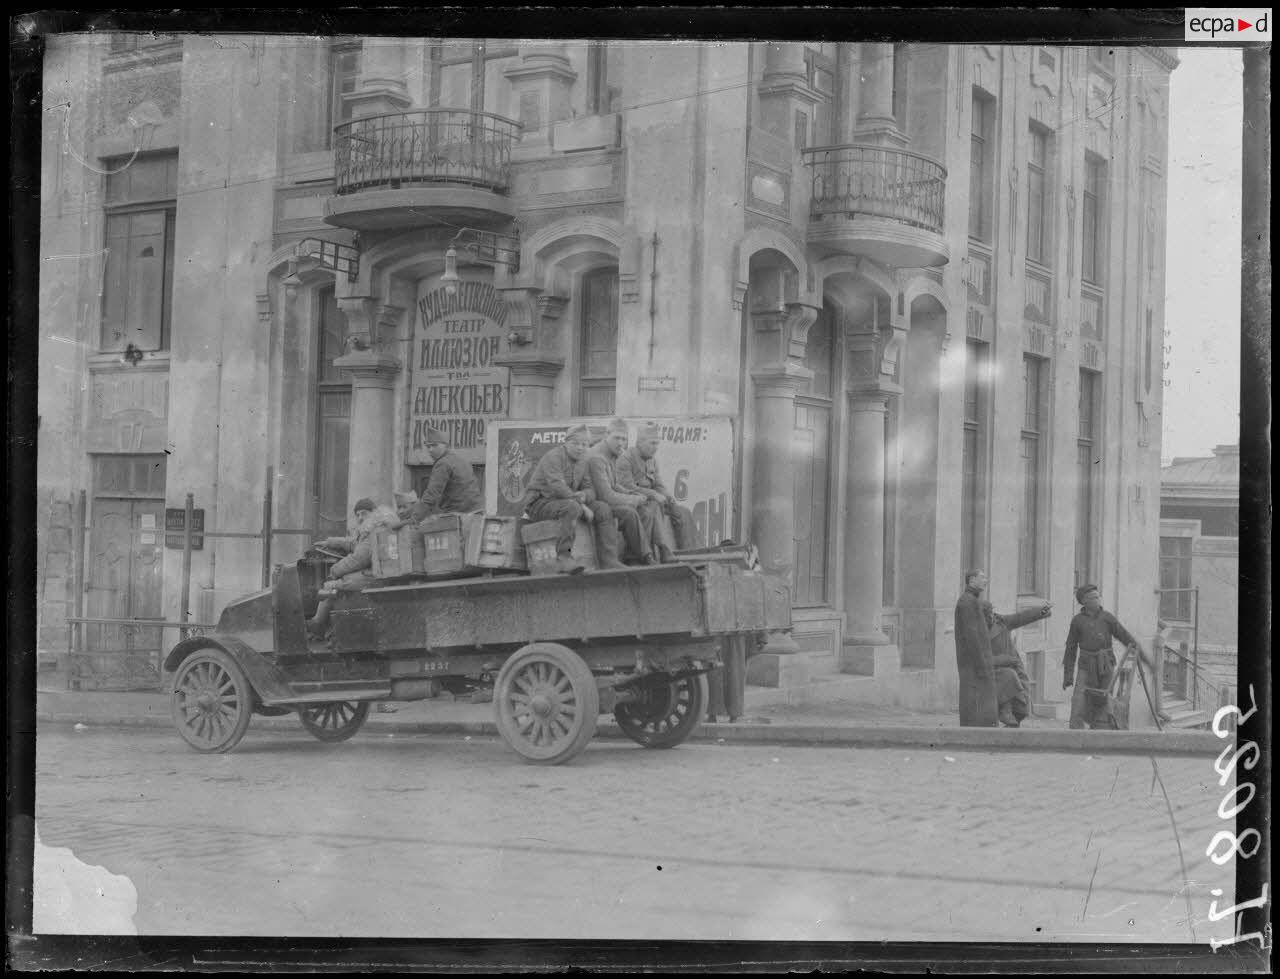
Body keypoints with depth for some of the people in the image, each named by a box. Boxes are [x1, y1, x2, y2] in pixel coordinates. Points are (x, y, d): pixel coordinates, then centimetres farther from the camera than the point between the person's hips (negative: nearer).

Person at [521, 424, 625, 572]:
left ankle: (608, 560, -15)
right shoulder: (553, 457, -15)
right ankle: (564, 557, -40)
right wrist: (582, 506, -28)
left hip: (566, 502, 8)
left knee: (603, 508, -9)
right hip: (540, 503, -8)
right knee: (572, 507, -37)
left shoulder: (582, 461, 12)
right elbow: (557, 487, -27)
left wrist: (584, 495, -17)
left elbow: (590, 490, 9)